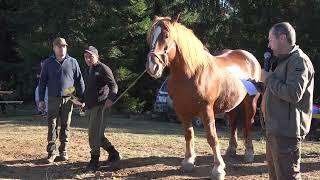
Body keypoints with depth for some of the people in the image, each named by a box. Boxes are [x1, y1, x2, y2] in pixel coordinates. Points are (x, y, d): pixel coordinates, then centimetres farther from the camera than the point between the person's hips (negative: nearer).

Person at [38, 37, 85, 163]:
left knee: (65, 125, 6)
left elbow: (79, 81, 7)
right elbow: (42, 82, 7)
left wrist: (82, 99, 3)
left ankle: (63, 151, 15)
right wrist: (41, 100, 2)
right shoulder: (48, 63, 4)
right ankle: (51, 152, 4)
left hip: (68, 99, 0)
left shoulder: (72, 62, 4)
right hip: (53, 99, 0)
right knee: (52, 125, -1)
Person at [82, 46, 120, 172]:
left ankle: (94, 161, -6)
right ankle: (113, 154, 26)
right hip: (90, 107, 10)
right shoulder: (90, 70, 19)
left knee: (94, 134, -12)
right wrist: (84, 102, 34)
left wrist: (110, 98, -34)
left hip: (100, 106, -10)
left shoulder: (103, 69, -9)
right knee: (98, 135, 13)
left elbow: (113, 86, -18)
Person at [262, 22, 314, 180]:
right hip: (276, 129, 11)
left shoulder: (299, 60, -15)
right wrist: (268, 80, 8)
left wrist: (269, 79, -16)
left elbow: (293, 94, -27)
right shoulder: (285, 61, 18)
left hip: (287, 131, -11)